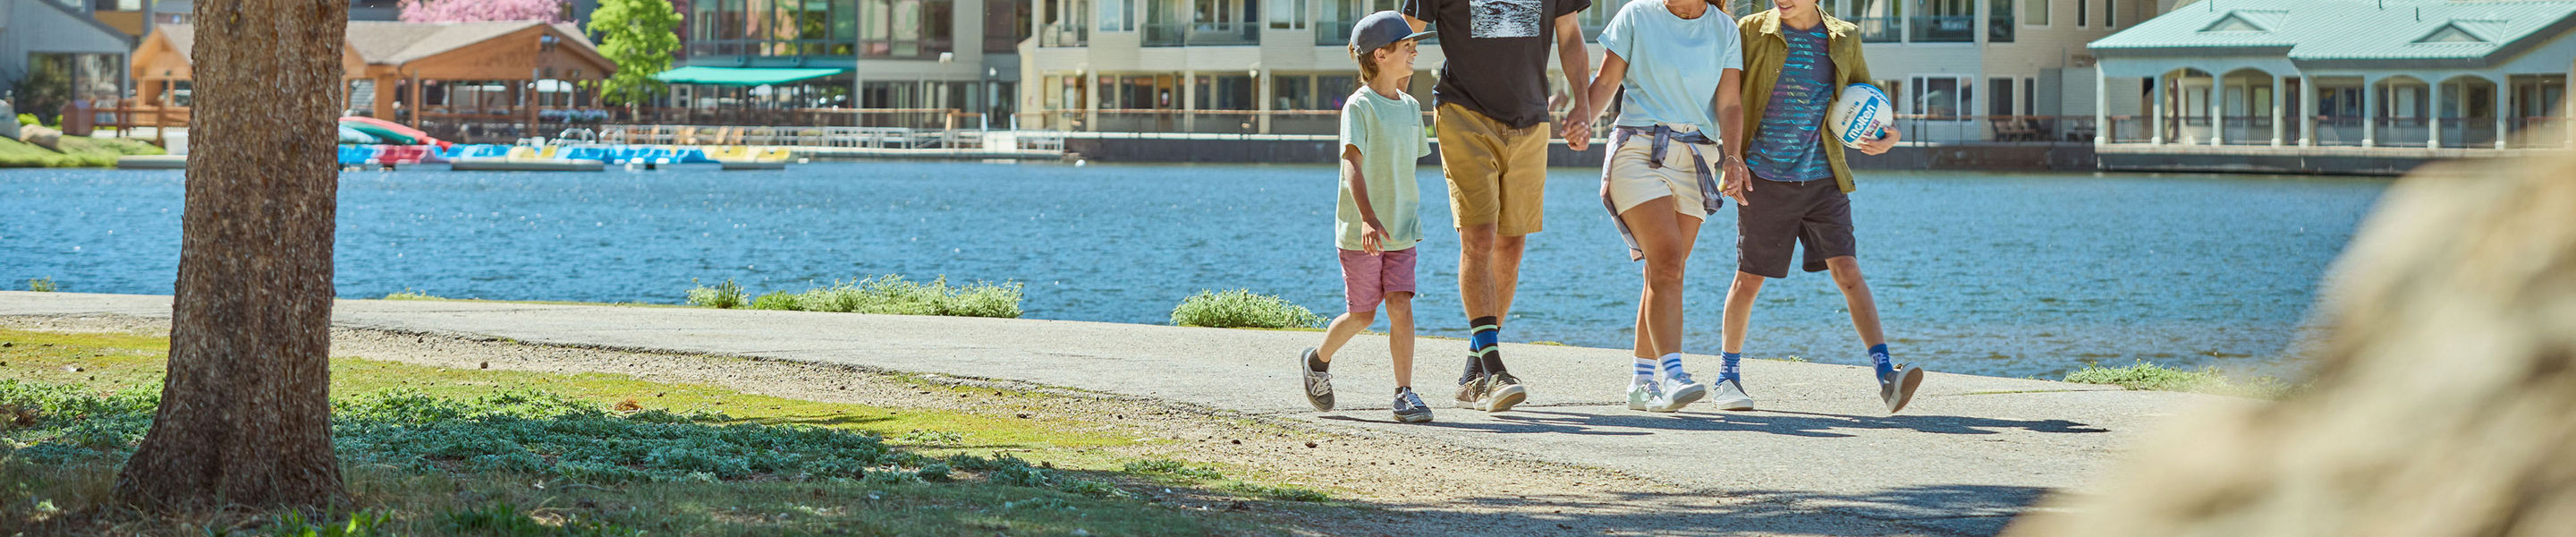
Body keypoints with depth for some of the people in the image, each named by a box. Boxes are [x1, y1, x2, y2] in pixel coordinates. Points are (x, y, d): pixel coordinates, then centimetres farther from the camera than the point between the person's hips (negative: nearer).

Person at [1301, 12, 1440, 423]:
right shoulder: (1359, 107, -13)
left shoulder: (1410, 107, 9)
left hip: (1402, 233, 5)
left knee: (1400, 307, -8)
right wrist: (1368, 218, -37)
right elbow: (1352, 163, -25)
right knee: (1363, 316, 6)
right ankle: (1319, 361, 32)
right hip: (1360, 233, -5)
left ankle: (1404, 394, -7)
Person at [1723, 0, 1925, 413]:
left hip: (1823, 180, 1)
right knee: (1749, 279, 6)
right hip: (1764, 181, -1)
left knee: (1848, 271, -11)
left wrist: (1887, 134, -4)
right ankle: (1728, 375, 24)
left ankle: (1886, 375, -18)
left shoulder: (1844, 39, 6)